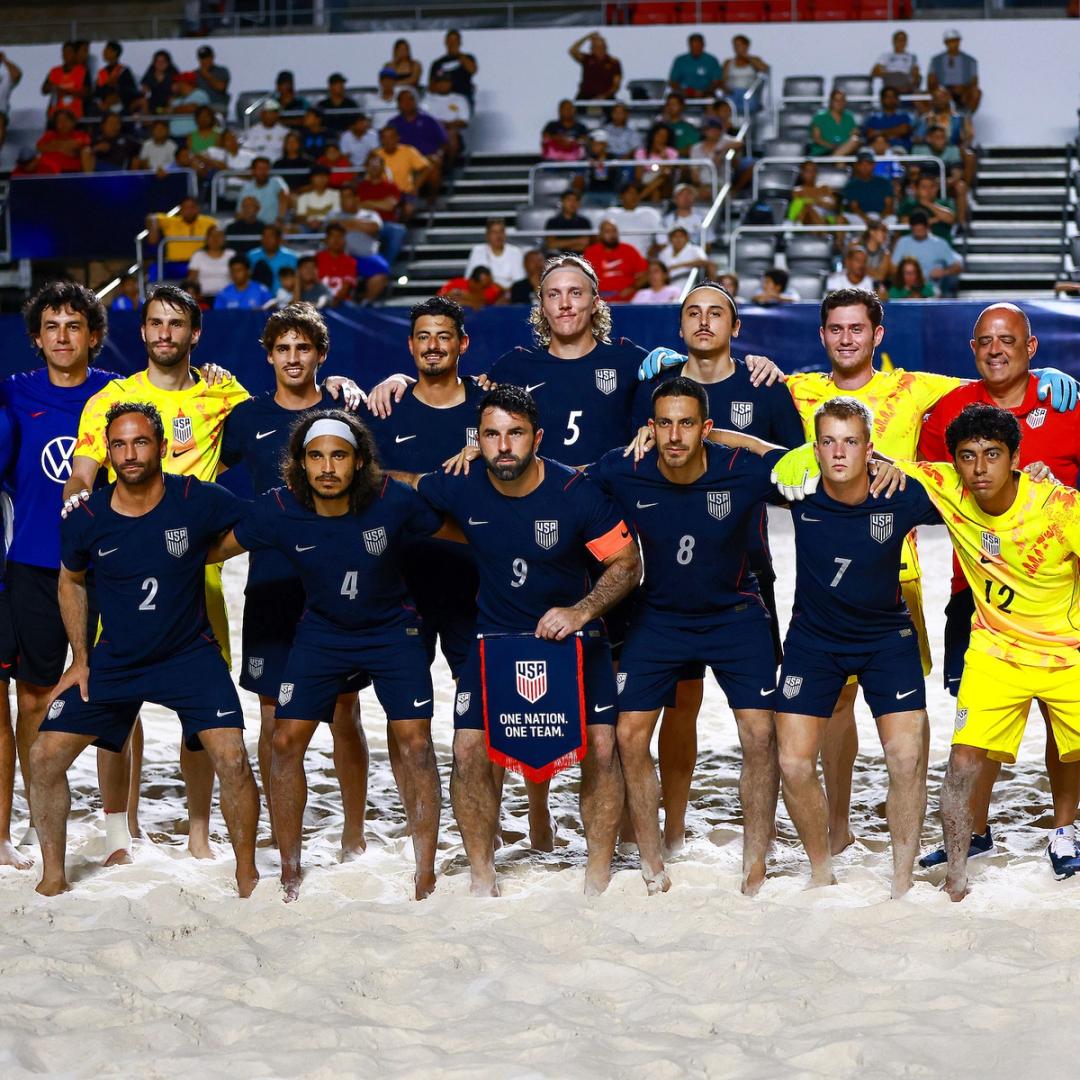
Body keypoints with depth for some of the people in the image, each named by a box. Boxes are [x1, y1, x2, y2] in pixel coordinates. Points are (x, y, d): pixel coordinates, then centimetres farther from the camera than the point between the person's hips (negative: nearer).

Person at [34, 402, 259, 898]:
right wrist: (80, 659, 7)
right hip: (114, 660, 2)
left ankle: (247, 877, 2)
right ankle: (53, 876, 12)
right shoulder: (85, 519, -10)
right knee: (45, 756, -6)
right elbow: (71, 581, 10)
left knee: (232, 759, -18)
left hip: (190, 654, -2)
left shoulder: (199, 501, -17)